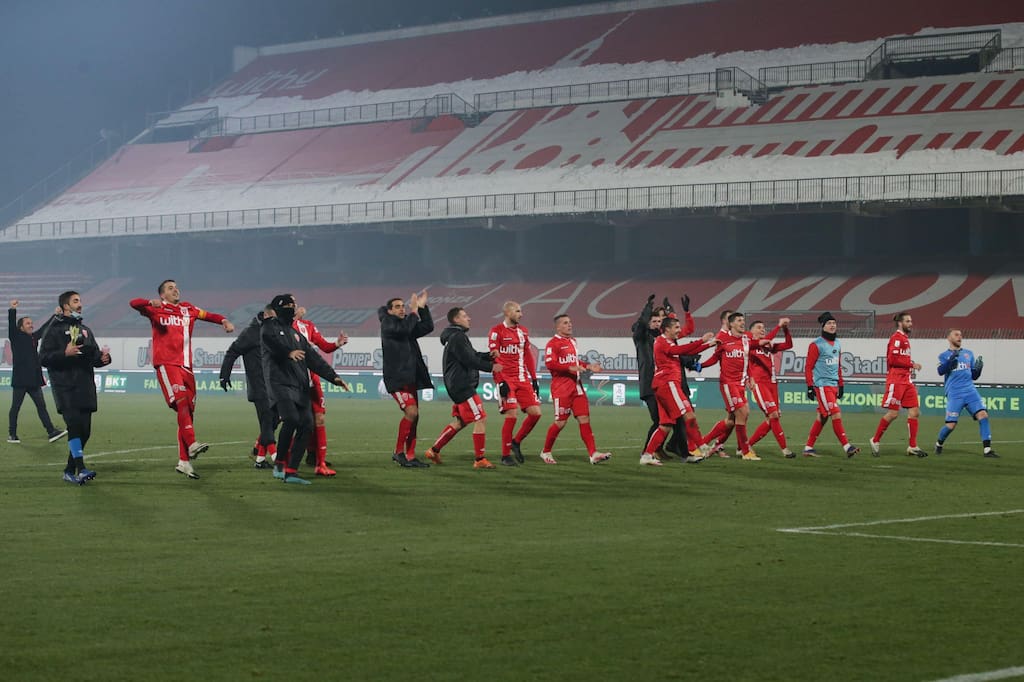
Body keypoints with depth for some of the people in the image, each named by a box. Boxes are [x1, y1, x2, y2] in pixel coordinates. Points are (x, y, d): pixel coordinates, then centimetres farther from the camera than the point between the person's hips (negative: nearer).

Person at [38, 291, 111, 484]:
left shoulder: (85, 330, 22)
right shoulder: (55, 329, 2)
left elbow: (94, 356, 22)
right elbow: (43, 358, -5)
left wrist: (103, 357, -1)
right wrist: (65, 353, -19)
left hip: (85, 387, 7)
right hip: (65, 387, -7)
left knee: (84, 430, 4)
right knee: (75, 424, -19)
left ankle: (70, 470, 13)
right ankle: (80, 469, -26)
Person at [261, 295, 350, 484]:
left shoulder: (296, 335, 27)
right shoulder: (269, 327, 6)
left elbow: (313, 358, 23)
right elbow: (271, 341, -19)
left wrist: (333, 376, 13)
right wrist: (288, 352, -36)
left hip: (300, 387, 7)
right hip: (280, 382, -7)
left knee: (307, 424, -6)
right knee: (291, 419, -24)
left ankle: (291, 471, -4)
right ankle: (280, 464, -9)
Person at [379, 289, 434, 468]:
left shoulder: (407, 324, 18)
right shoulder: (387, 323, -3)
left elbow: (428, 327, 16)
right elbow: (404, 328, -21)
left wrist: (422, 307, 8)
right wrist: (414, 311, -10)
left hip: (410, 378, 8)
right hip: (396, 378, -8)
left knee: (413, 417, 7)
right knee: (411, 412, -19)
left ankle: (410, 456, 11)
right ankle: (399, 451, -8)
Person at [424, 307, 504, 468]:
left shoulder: (458, 336, 20)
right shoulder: (457, 337, -14)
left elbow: (473, 355, 20)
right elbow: (469, 360, -20)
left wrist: (489, 355, 3)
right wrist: (490, 367, -14)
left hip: (459, 386, 11)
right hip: (462, 386, -11)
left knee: (459, 422, 16)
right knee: (480, 419, -9)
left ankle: (434, 450, 19)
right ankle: (480, 459, -7)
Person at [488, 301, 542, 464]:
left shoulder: (523, 331, 16)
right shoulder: (497, 331, -5)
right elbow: (493, 357, -10)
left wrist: (534, 378, 12)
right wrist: (501, 382, -16)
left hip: (523, 380, 7)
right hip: (507, 380, -7)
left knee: (535, 413, -1)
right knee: (511, 415, -11)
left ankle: (516, 442, 18)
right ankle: (505, 455, 1)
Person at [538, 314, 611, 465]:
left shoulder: (572, 341, 18)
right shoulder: (553, 343, -8)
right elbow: (550, 363, -18)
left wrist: (588, 366, 12)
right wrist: (571, 368, -25)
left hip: (576, 385, 7)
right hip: (561, 387, -7)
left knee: (584, 419, -1)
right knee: (560, 422, -4)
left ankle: (593, 454, -5)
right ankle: (545, 452, 14)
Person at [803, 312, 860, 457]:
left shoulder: (837, 344, 15)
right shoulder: (816, 345, -8)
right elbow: (809, 367, -8)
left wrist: (841, 384, 20)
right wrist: (810, 386, -12)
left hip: (833, 385, 8)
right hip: (822, 385, -8)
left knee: (822, 417, 9)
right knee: (836, 415, -12)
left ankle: (808, 448, 16)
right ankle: (847, 447, -12)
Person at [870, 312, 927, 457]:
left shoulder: (905, 338, 19)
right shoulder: (897, 338, -10)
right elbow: (892, 359, -19)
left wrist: (911, 366, 10)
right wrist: (912, 364, -15)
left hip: (907, 381, 9)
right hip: (896, 381, -9)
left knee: (914, 411, 3)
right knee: (893, 413, -7)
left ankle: (912, 447, 5)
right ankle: (875, 441, 8)